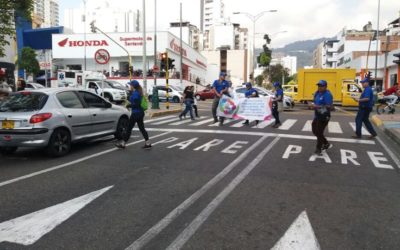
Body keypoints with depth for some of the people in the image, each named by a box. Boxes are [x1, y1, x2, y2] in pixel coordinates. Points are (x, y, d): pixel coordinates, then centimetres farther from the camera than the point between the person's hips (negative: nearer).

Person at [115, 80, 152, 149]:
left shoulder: (135, 93, -17)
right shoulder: (138, 92, 12)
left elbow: (136, 104, -23)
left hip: (136, 113, -9)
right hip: (140, 112, 9)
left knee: (129, 128, 1)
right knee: (141, 128, 10)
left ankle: (122, 144, 12)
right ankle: (148, 143, 8)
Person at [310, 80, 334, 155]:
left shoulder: (327, 94, -18)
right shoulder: (317, 93, 7)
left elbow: (330, 107, -26)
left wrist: (318, 107, -28)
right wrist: (313, 105, -2)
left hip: (324, 117, -9)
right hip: (316, 116, 9)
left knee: (319, 132, -1)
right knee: (315, 131, 17)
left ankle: (318, 149, 16)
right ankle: (326, 144, 35)